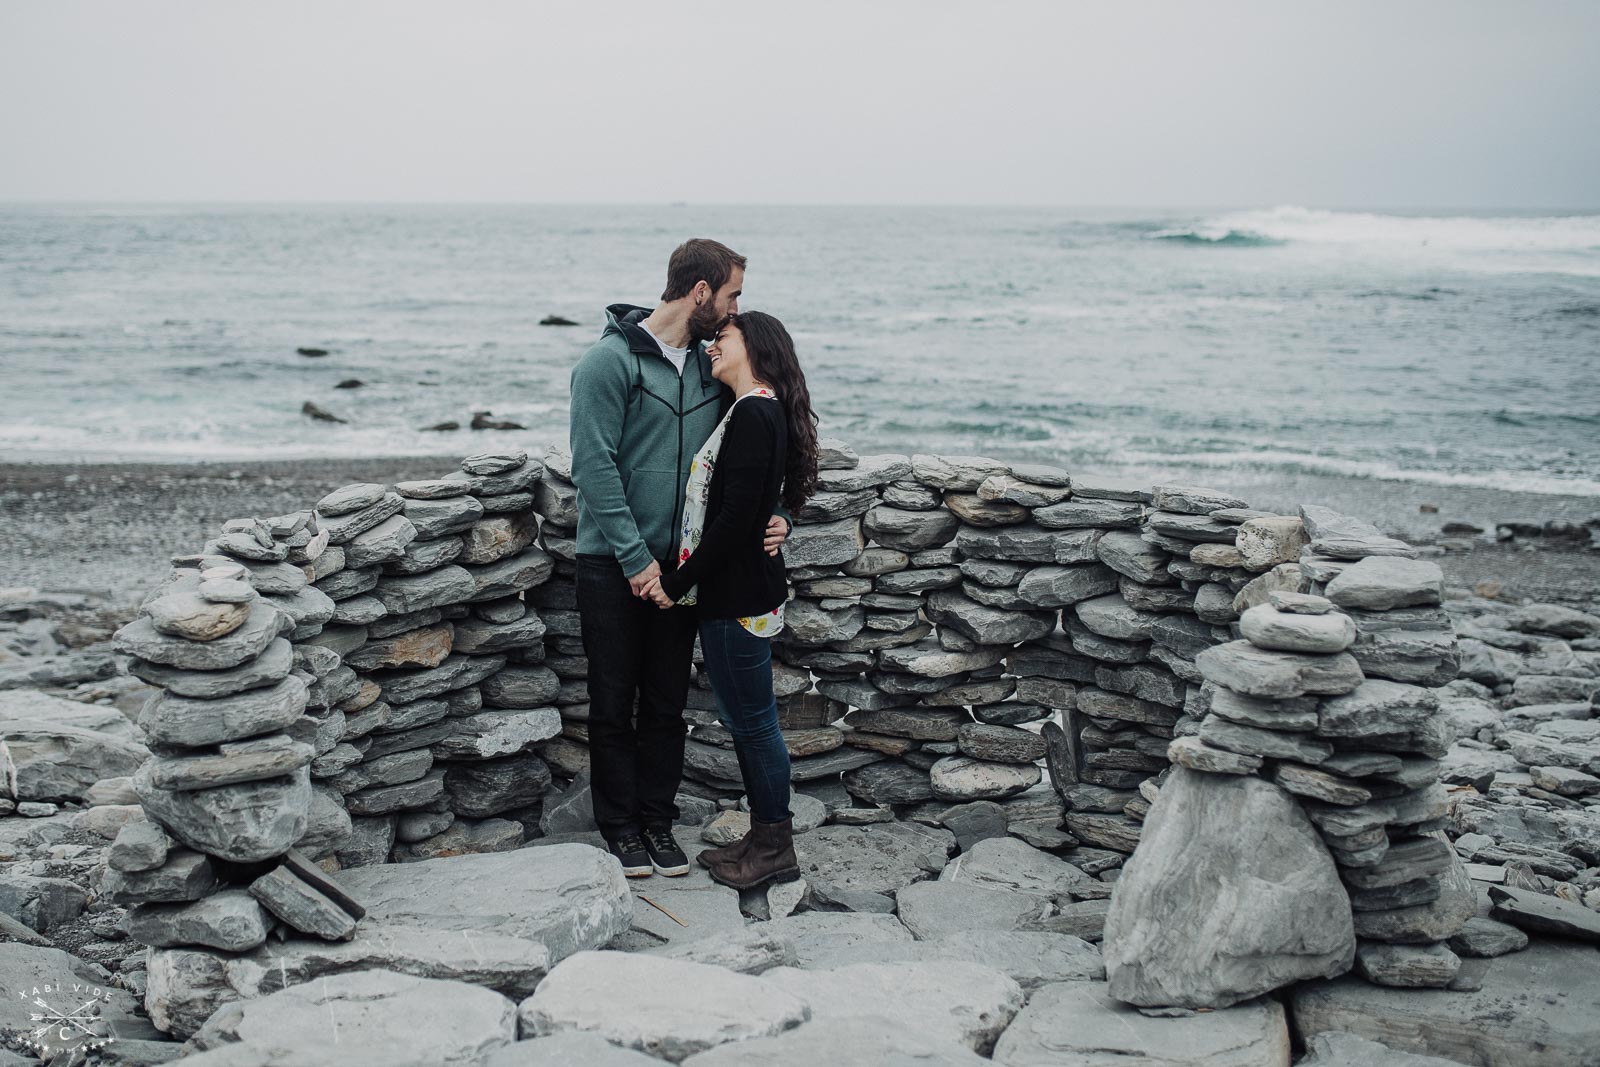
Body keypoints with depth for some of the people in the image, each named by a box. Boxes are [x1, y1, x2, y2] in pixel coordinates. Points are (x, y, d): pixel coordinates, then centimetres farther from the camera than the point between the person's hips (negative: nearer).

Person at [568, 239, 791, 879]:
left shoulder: (711, 365, 8)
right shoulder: (610, 361, -12)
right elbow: (593, 467, -16)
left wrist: (771, 514, -5)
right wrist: (634, 556, -18)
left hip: (679, 564, 5)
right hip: (613, 565, -5)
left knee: (667, 704, 11)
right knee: (614, 705, 5)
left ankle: (658, 821, 23)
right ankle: (620, 827, 18)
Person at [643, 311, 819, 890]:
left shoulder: (754, 414, -18)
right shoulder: (757, 412, 13)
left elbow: (736, 518, -23)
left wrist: (677, 582, -16)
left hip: (738, 597, -10)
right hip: (735, 592, 10)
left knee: (752, 722, 1)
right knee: (746, 719, 17)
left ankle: (776, 848, 14)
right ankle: (766, 836, 28)